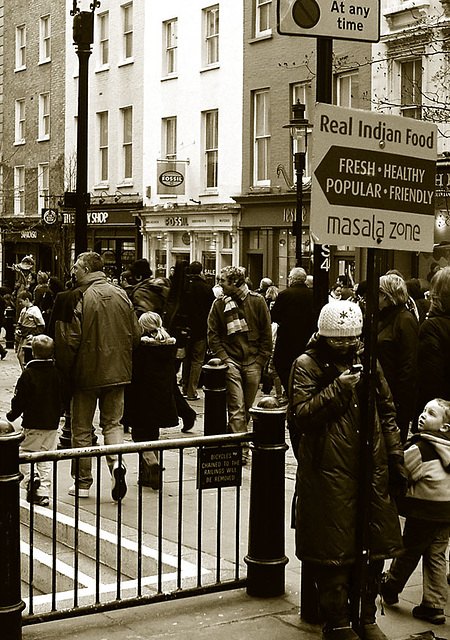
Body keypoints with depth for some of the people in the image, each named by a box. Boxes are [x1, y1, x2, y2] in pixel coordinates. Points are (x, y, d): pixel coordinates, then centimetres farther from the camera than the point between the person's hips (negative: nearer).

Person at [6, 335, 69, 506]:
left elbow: (19, 400, -9)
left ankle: (31, 478, -15)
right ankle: (43, 493, 11)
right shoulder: (59, 374, 0)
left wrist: (12, 415, 7)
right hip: (52, 424, 5)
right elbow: (64, 399, 8)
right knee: (45, 460, 11)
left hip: (33, 423, -4)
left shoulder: (28, 375, -13)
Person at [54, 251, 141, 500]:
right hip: (117, 372, 4)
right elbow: (135, 335, 6)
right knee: (113, 422, 15)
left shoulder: (77, 297, -13)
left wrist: (65, 368, -1)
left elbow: (70, 339, -14)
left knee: (82, 428, 9)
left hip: (86, 371, -4)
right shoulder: (121, 295, 2)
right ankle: (116, 462, -11)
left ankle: (82, 482, 16)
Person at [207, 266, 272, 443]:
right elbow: (212, 335, 6)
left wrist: (260, 360, 0)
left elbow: (267, 334, 6)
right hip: (231, 361, -1)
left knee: (247, 408, 8)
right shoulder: (219, 304, 3)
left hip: (253, 363, 1)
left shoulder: (257, 301, 2)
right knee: (237, 408, -9)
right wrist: (224, 358, -6)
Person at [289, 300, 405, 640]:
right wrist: (337, 389, -22)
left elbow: (387, 413, 17)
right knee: (333, 549, 2)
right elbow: (300, 416, -15)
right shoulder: (307, 365, -5)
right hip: (329, 474, -5)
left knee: (375, 547, 12)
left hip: (371, 469, 5)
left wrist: (396, 459, 14)